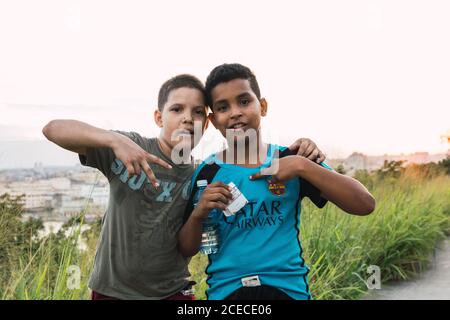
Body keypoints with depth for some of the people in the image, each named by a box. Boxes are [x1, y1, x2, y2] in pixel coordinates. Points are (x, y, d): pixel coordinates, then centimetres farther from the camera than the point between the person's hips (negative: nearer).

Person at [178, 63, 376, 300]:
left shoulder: (290, 160, -4)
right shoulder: (207, 173, -2)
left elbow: (364, 204, -11)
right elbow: (186, 250, 3)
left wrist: (303, 166, -19)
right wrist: (198, 214, -16)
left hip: (288, 288, 0)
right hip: (224, 290, 1)